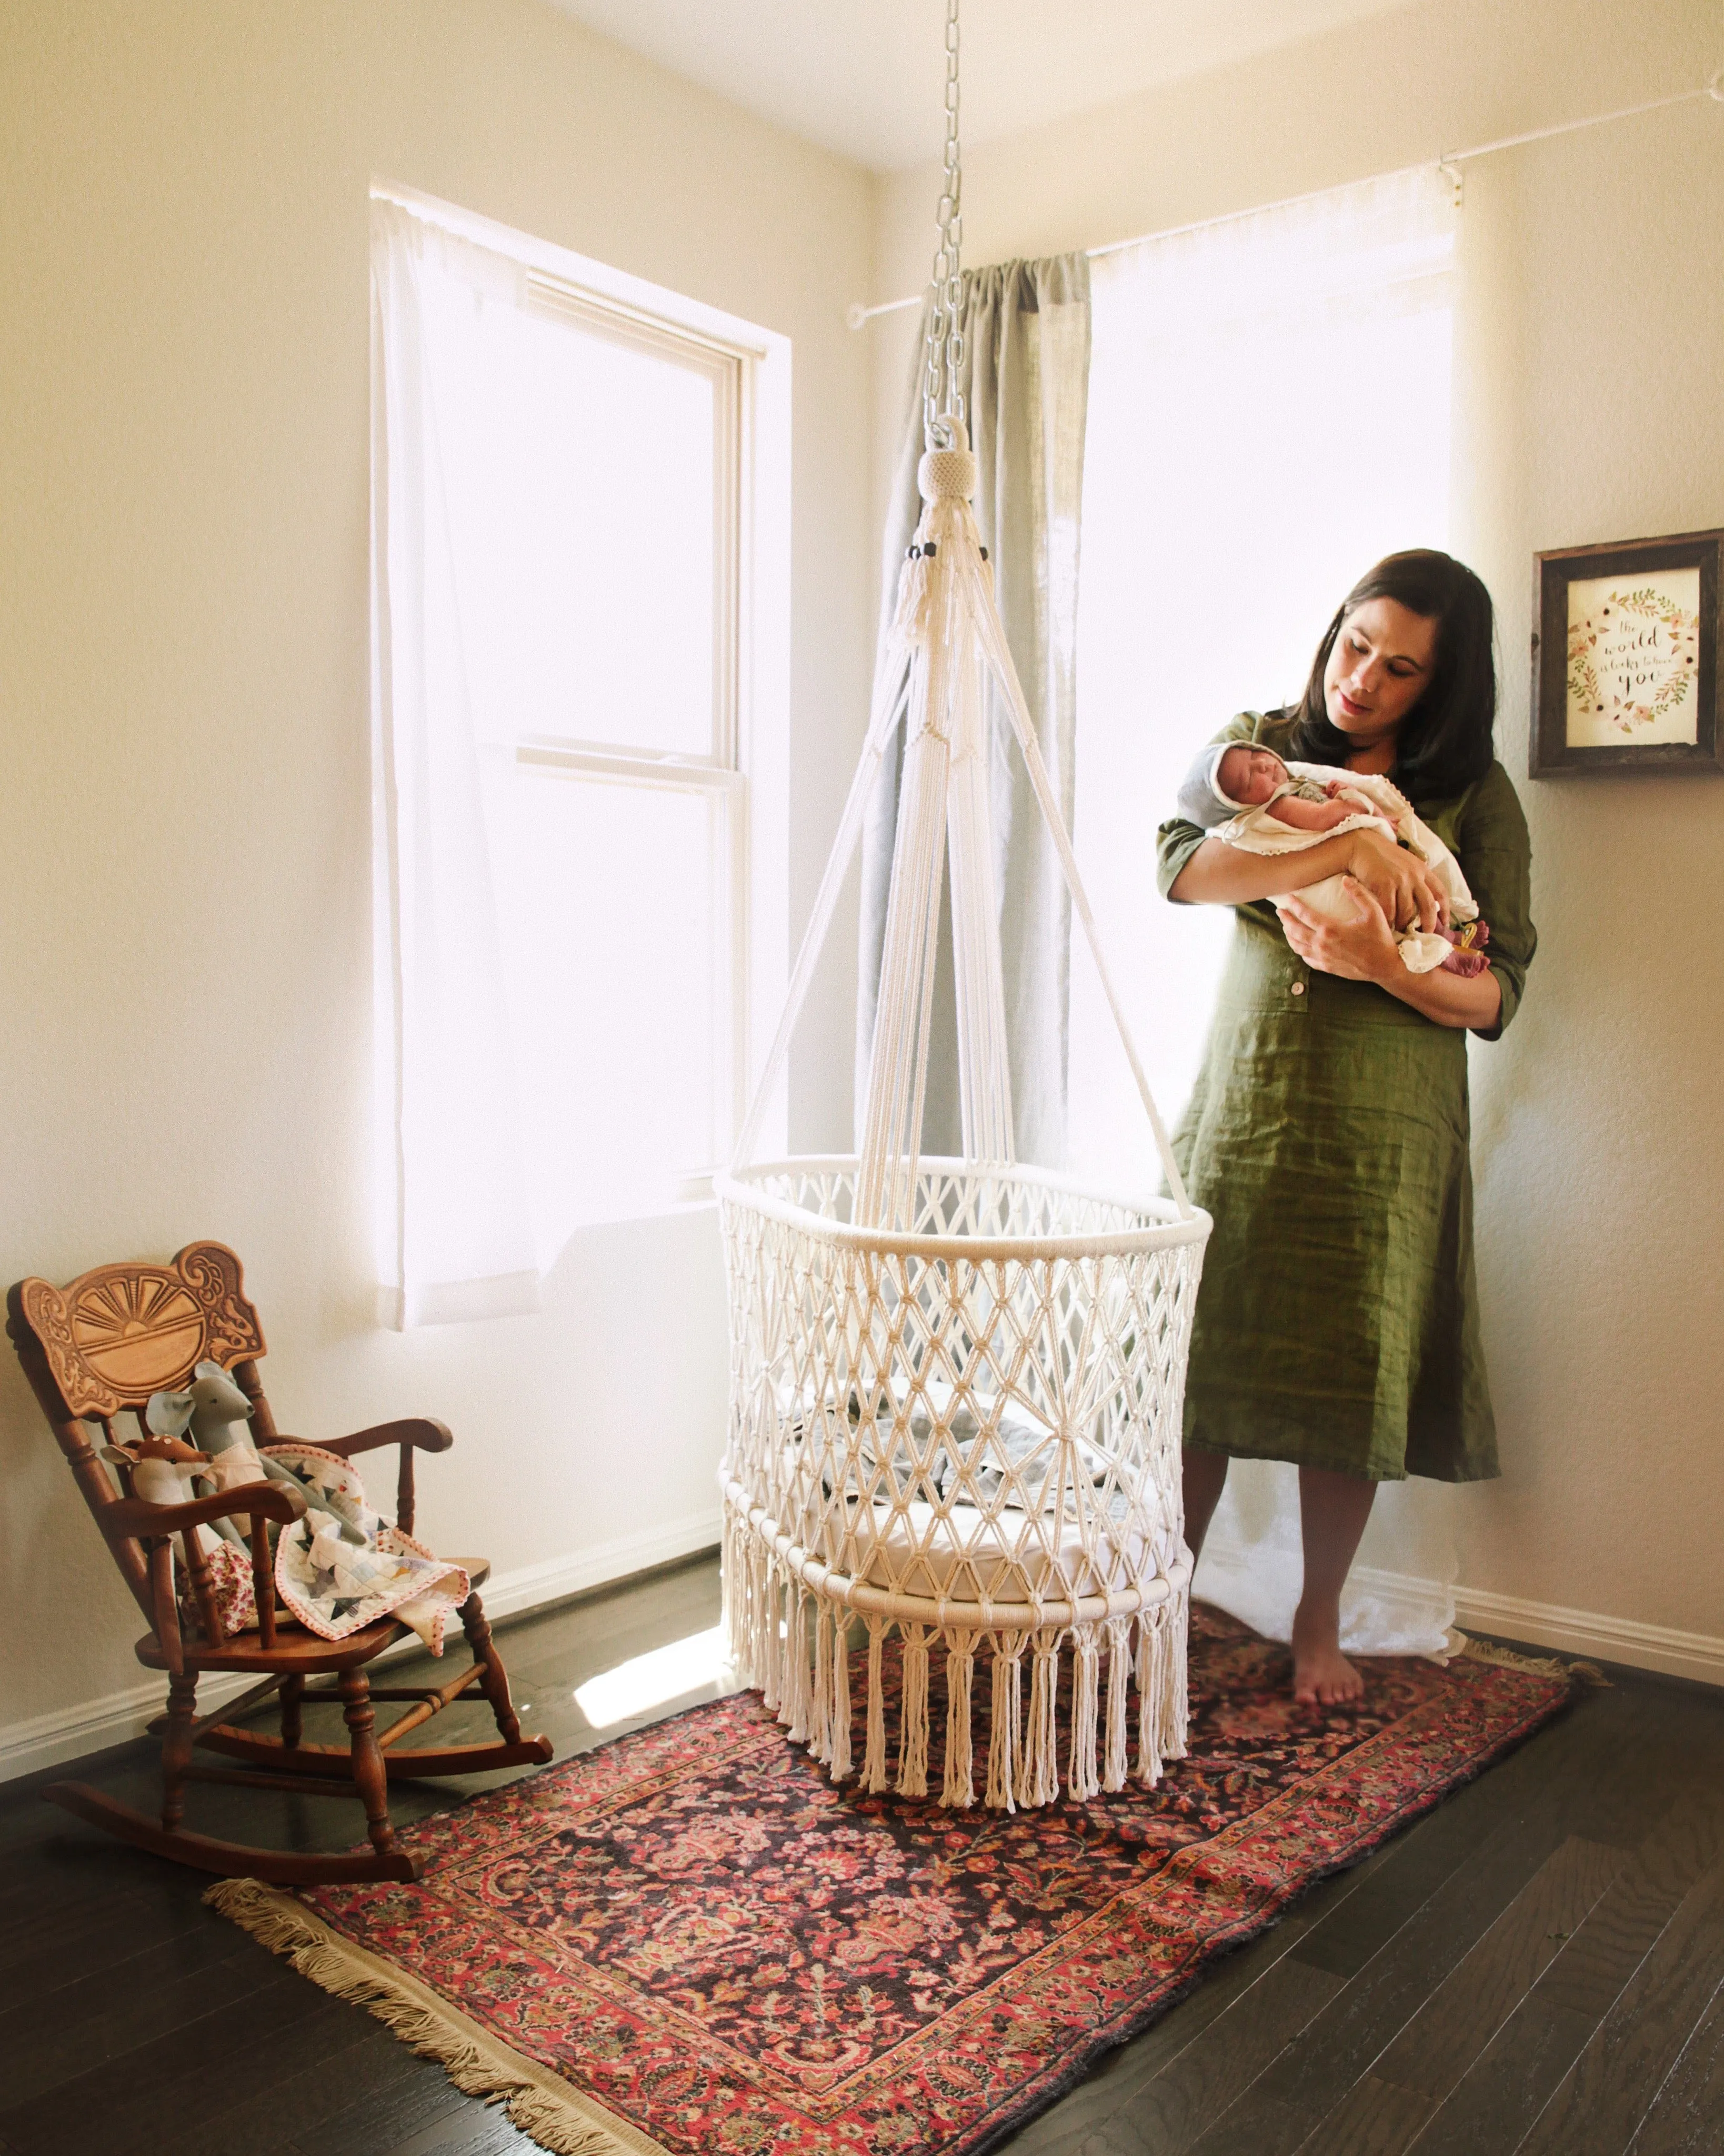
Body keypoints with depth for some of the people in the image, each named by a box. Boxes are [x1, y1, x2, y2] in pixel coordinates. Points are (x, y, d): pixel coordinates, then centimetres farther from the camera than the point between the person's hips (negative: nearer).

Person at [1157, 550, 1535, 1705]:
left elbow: (1496, 996, -2)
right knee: (1204, 1353, 3)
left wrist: (1386, 964, -20)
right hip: (1244, 1100, 1)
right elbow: (1183, 865, -15)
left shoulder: (1476, 797, 2)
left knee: (1355, 1374, 4)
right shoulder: (1259, 742, 5)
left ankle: (1320, 1622, 24)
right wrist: (1350, 846, -23)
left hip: (1386, 1127, 0)